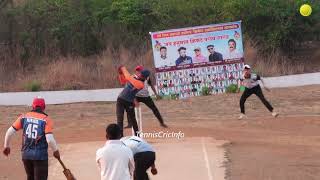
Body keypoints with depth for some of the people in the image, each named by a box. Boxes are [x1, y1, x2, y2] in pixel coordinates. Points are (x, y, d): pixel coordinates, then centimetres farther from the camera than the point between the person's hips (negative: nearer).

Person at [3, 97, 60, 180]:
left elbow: (9, 132, 2)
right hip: (40, 156, -4)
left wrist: (6, 146, 17)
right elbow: (50, 139, -17)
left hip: (26, 155, 4)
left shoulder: (24, 117, 2)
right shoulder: (46, 119, -9)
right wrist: (55, 151, 0)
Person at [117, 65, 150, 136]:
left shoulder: (141, 84, -18)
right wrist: (120, 73, 0)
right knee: (120, 119, -2)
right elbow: (123, 81, 15)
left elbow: (129, 78, -24)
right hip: (121, 99, 5)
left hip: (129, 102, -5)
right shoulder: (134, 77, 3)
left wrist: (124, 70, -12)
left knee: (132, 119, 5)